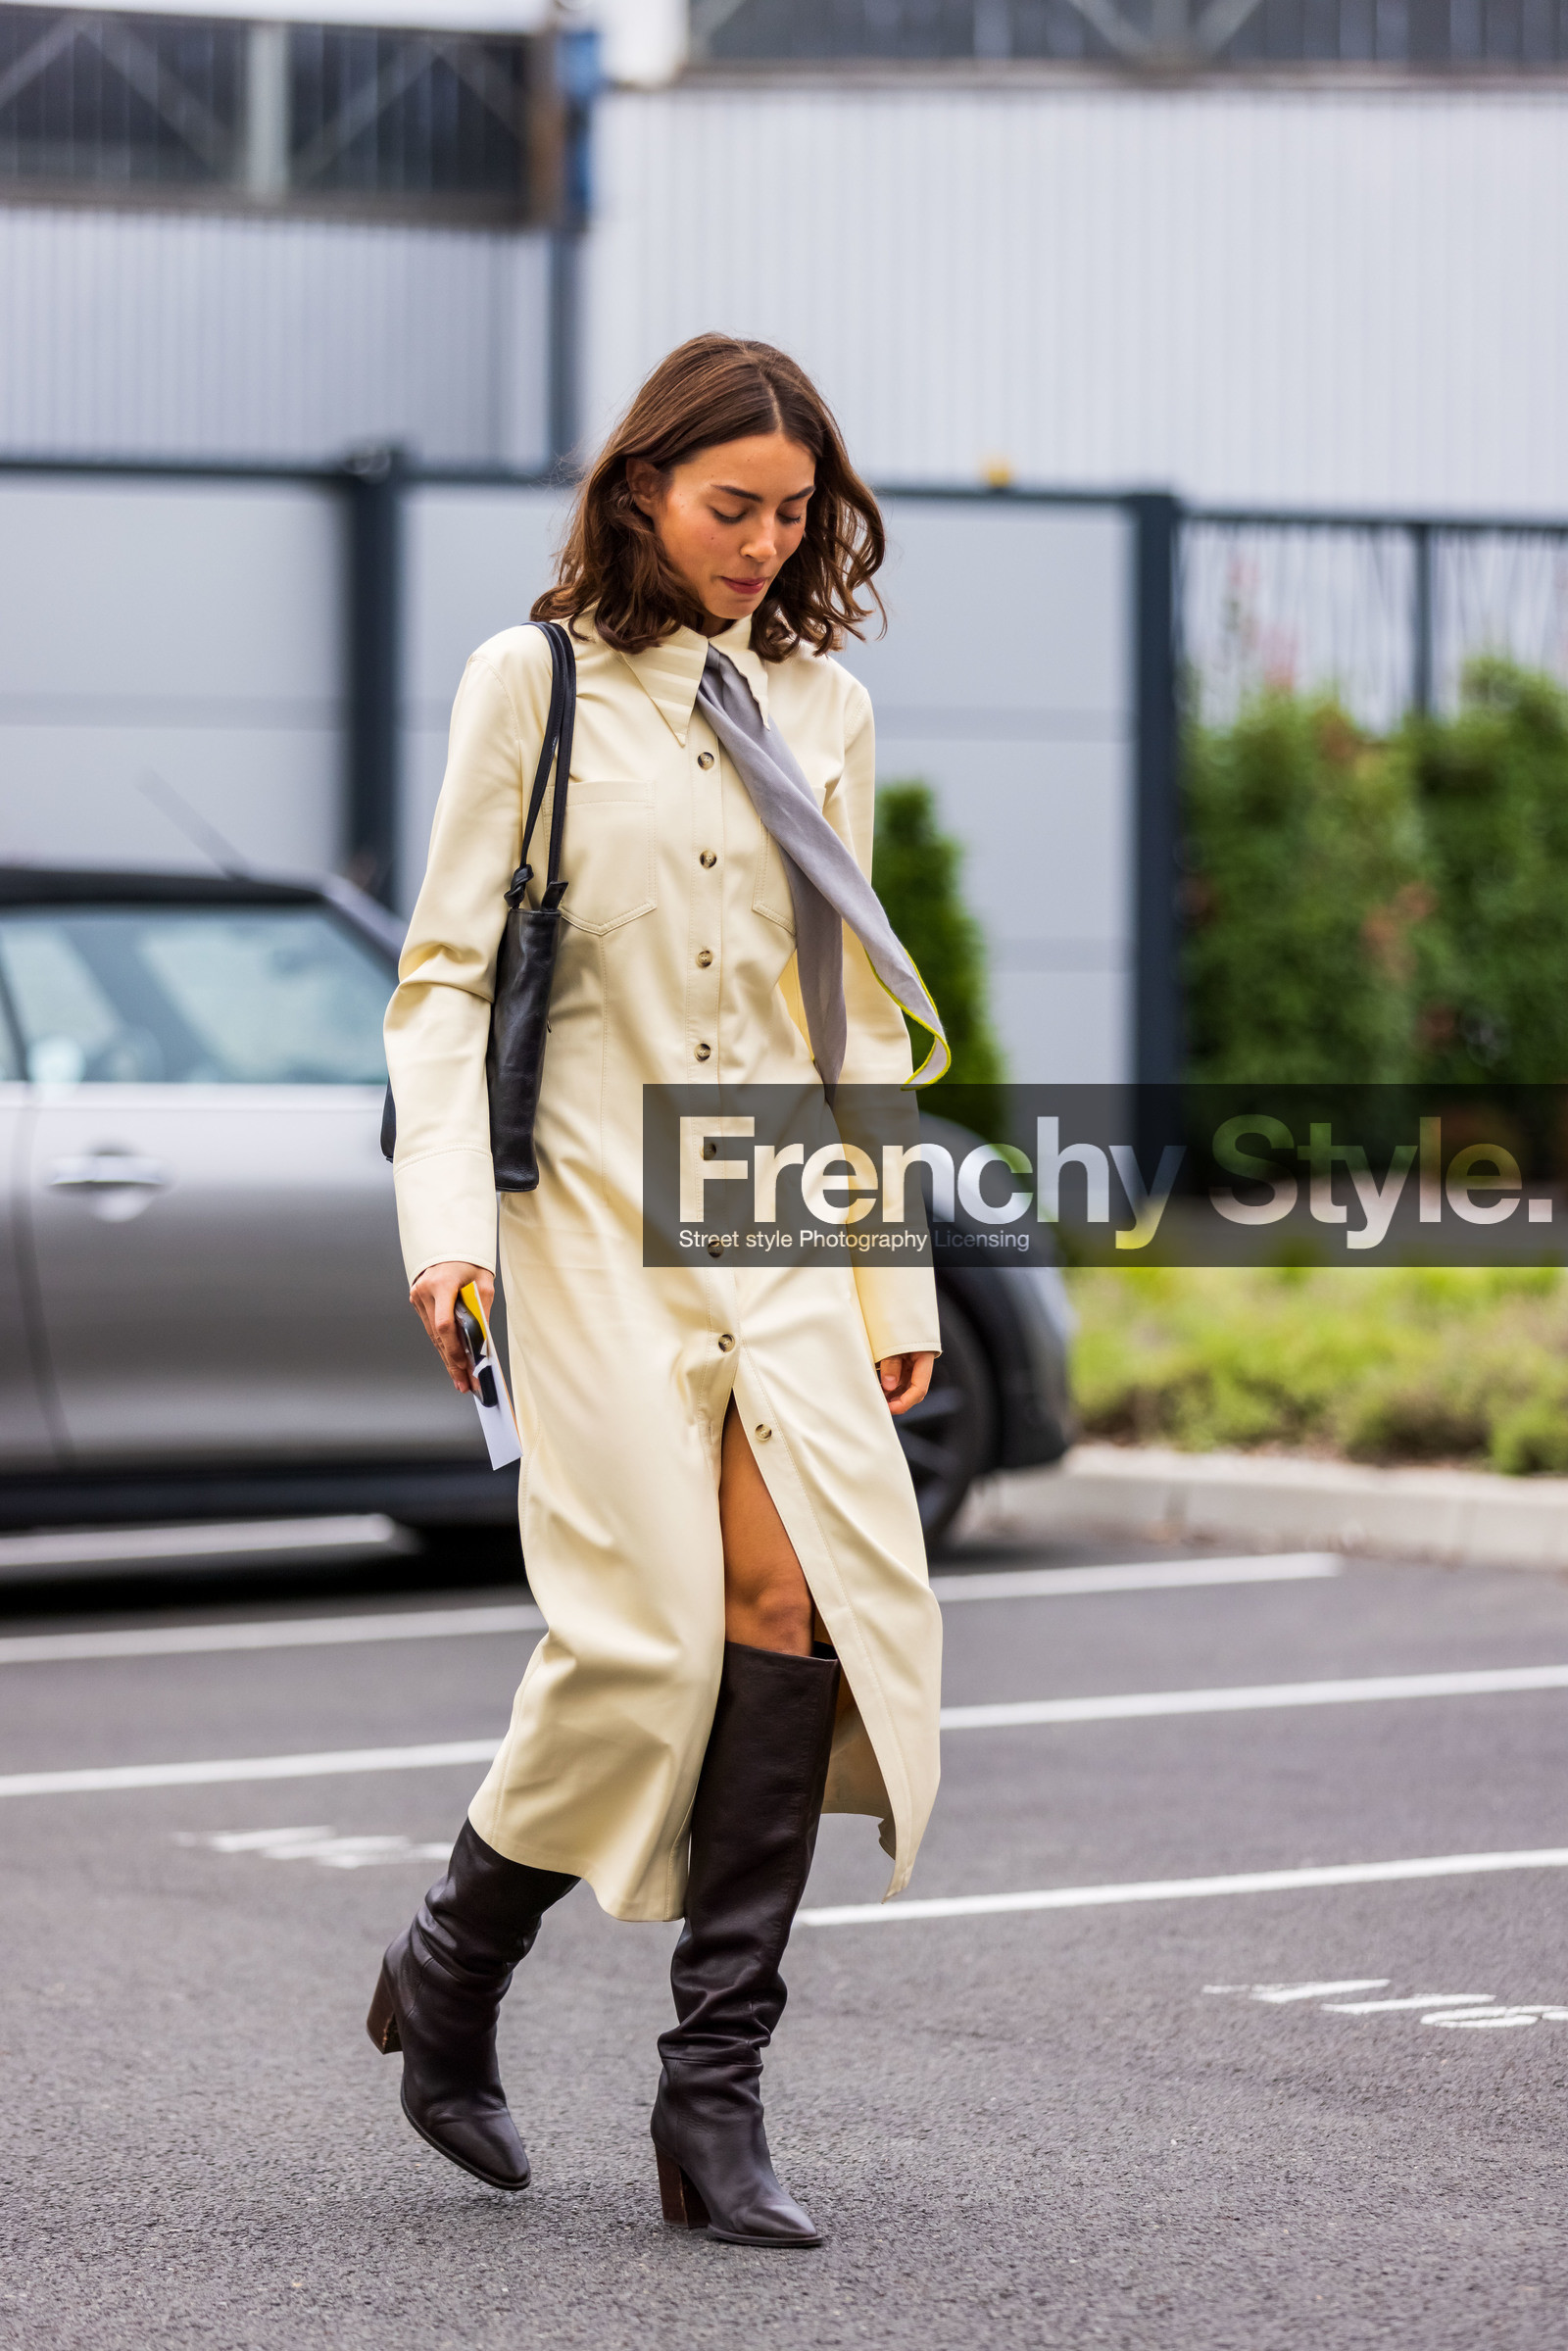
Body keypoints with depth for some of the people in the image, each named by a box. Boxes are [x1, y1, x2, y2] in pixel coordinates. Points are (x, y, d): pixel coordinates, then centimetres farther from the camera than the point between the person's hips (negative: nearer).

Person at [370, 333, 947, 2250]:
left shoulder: (820, 709, 15)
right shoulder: (534, 684, 3)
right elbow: (445, 967, 0)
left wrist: (896, 1278, 14)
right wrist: (445, 1214, -13)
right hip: (593, 1205, -4)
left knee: (795, 1595, -15)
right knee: (648, 1631, -13)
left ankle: (715, 2097, -10)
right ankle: (450, 1968, 15)